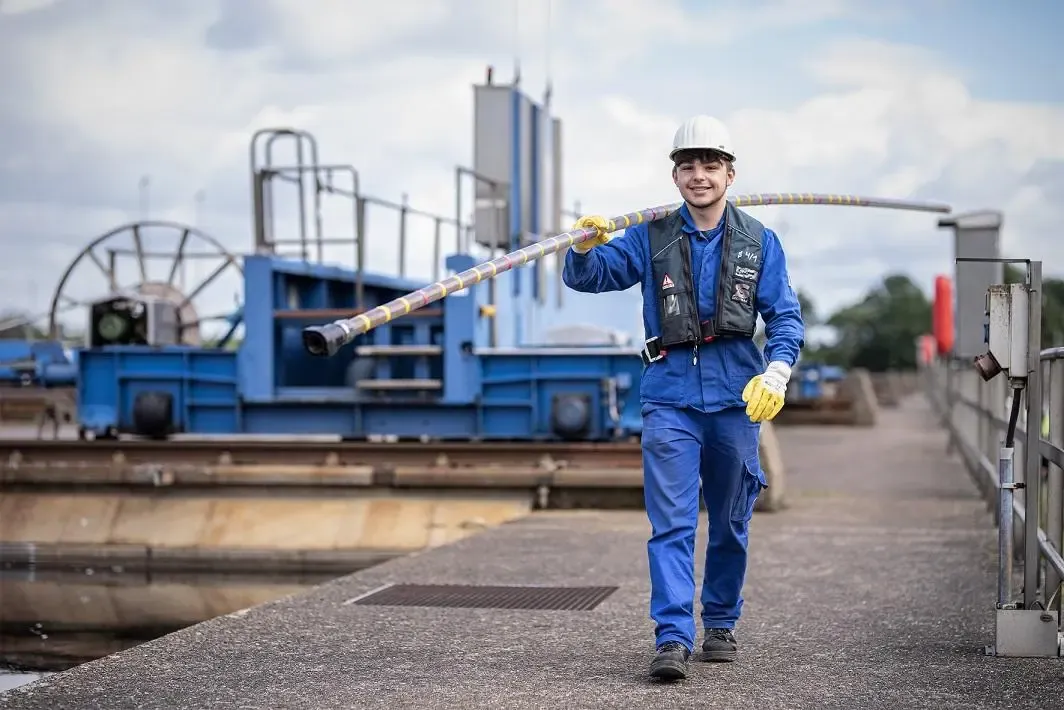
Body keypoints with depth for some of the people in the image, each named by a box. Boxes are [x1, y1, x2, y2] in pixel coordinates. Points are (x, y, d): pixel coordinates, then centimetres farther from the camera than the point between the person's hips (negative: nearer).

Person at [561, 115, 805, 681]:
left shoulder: (759, 242, 5)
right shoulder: (650, 237, 5)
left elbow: (785, 316, 2)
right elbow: (588, 276, 0)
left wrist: (776, 371, -15)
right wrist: (585, 247, -22)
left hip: (736, 392, 1)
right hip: (670, 393, -1)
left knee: (730, 521, 13)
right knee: (670, 522, -10)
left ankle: (721, 622, 30)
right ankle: (672, 638, -13)